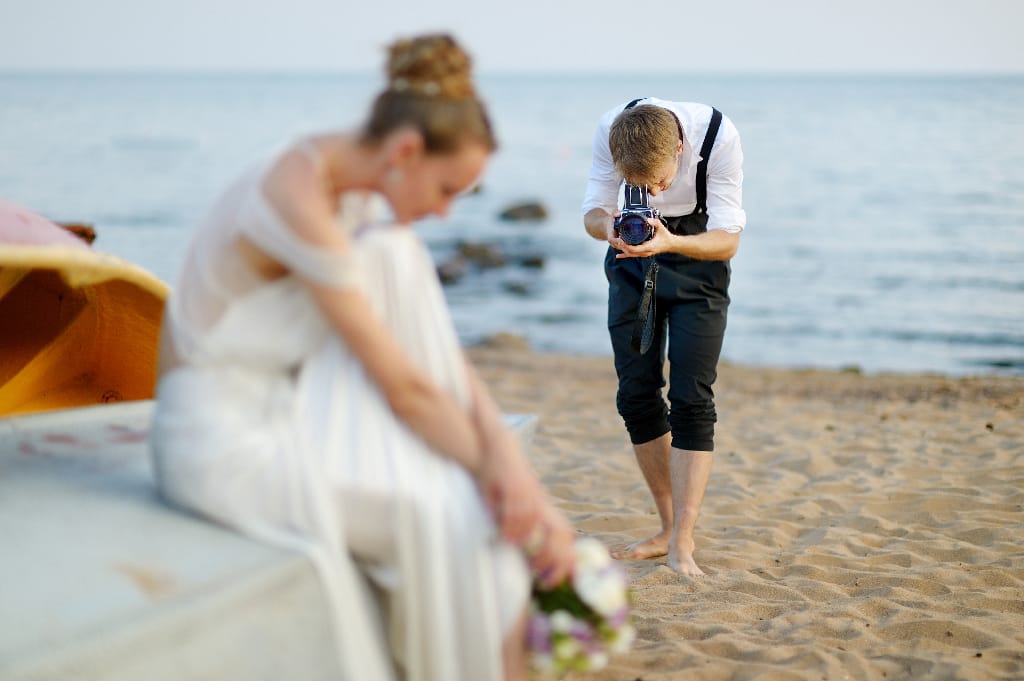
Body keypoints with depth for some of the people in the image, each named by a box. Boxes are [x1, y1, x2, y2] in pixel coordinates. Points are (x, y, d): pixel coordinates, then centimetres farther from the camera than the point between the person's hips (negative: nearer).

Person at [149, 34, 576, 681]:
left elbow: (437, 345, 0)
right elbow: (401, 385, -23)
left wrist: (505, 452, -13)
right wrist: (500, 471, -14)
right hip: (224, 439, -9)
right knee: (446, 515, -18)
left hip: (279, 408, 9)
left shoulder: (362, 194, 2)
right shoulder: (303, 203, -26)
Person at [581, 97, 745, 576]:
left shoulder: (718, 136, -31)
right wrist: (608, 226, -37)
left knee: (691, 398, -13)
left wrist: (670, 243, -43)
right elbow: (593, 211, -12)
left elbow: (728, 241, -24)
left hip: (698, 252, -3)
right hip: (633, 255, 3)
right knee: (636, 394, 1)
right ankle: (670, 528, 14)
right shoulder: (610, 129, -24)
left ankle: (682, 543, -12)